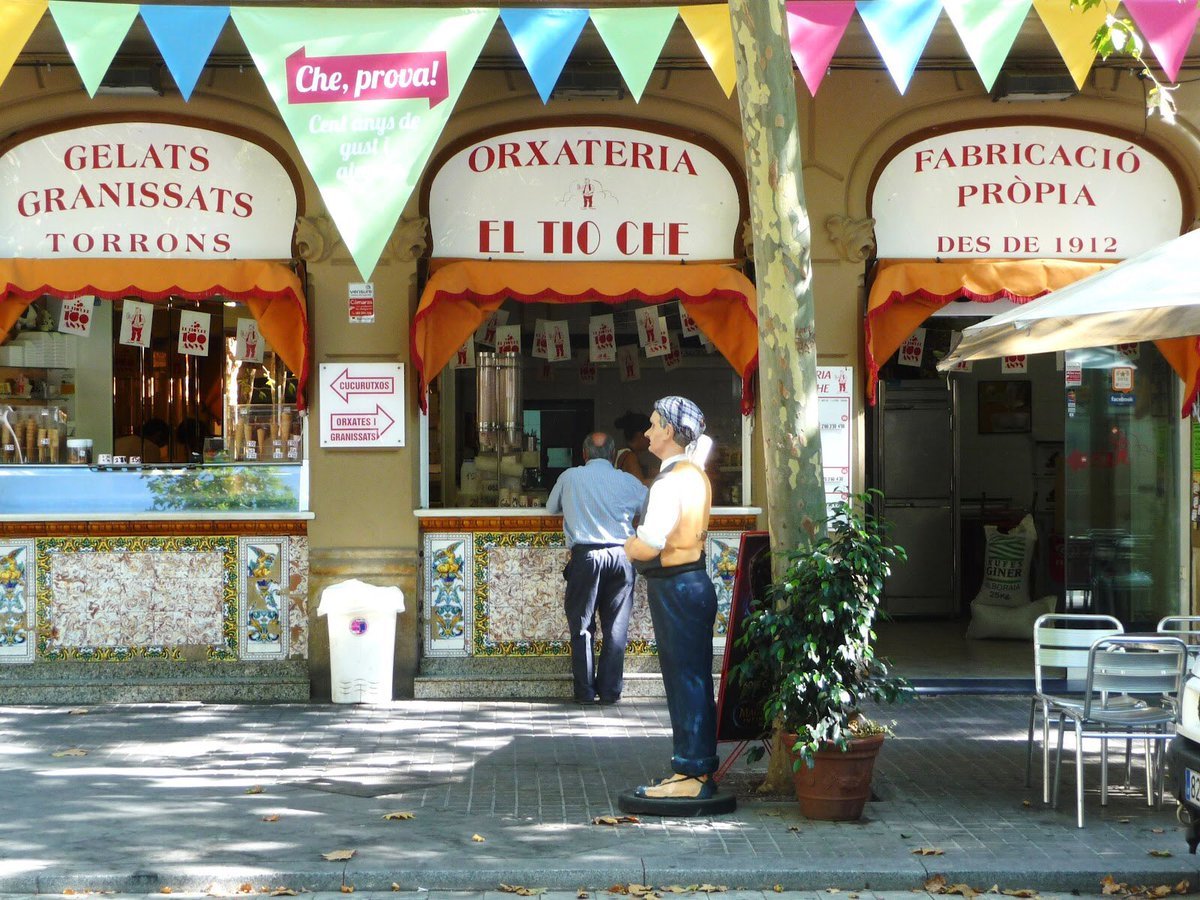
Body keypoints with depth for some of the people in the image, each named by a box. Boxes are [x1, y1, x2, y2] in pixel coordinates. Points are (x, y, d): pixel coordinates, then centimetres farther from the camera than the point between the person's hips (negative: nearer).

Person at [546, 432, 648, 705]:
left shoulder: (570, 477, 4)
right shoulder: (628, 481, 5)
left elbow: (551, 507, 19)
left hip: (585, 555, -1)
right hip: (621, 556, 1)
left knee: (582, 626, 7)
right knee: (616, 628, 7)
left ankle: (585, 691, 5)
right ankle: (609, 690, 6)